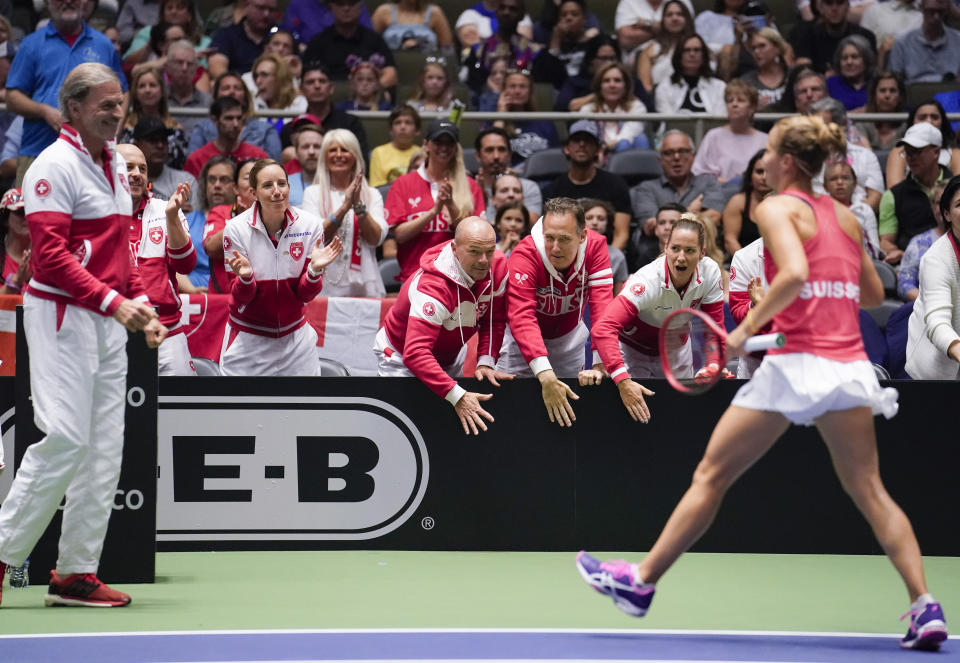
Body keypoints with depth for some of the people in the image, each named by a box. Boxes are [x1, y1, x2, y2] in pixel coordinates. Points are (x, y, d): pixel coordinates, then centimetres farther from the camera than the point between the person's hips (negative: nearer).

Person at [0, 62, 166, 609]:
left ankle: (77, 572, 9)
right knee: (65, 439, -14)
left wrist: (141, 305, 12)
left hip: (110, 321, 9)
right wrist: (112, 301, -24)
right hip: (62, 316, -9)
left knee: (104, 448, 5)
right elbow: (50, 256, -18)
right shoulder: (55, 165, -11)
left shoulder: (115, 164, 16)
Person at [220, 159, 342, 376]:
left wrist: (315, 270, -26)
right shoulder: (236, 228, -14)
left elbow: (305, 294, -7)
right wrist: (245, 277, -33)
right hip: (248, 339, -2)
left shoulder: (310, 224, -10)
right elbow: (241, 299, -12)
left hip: (295, 336, 2)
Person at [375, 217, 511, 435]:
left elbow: (494, 319, -5)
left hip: (450, 355, 6)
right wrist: (457, 396, -50)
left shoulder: (498, 267, -19)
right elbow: (415, 353, -45)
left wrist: (486, 361, -21)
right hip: (401, 357, -6)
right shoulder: (433, 287, -39)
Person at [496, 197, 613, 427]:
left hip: (570, 335, 3)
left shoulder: (595, 246, -24)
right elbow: (521, 317, -41)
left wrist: (599, 365, -38)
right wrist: (545, 375, -53)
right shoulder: (525, 255, -32)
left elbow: (602, 307, -29)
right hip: (524, 339, -3)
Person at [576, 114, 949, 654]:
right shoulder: (846, 216, 15)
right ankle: (925, 608, -4)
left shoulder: (778, 209, -3)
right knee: (870, 492, 8)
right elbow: (873, 293, 21)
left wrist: (749, 326, -12)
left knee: (711, 477, 6)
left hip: (796, 363, -5)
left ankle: (643, 583, 15)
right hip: (851, 364, 5)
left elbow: (795, 273, -21)